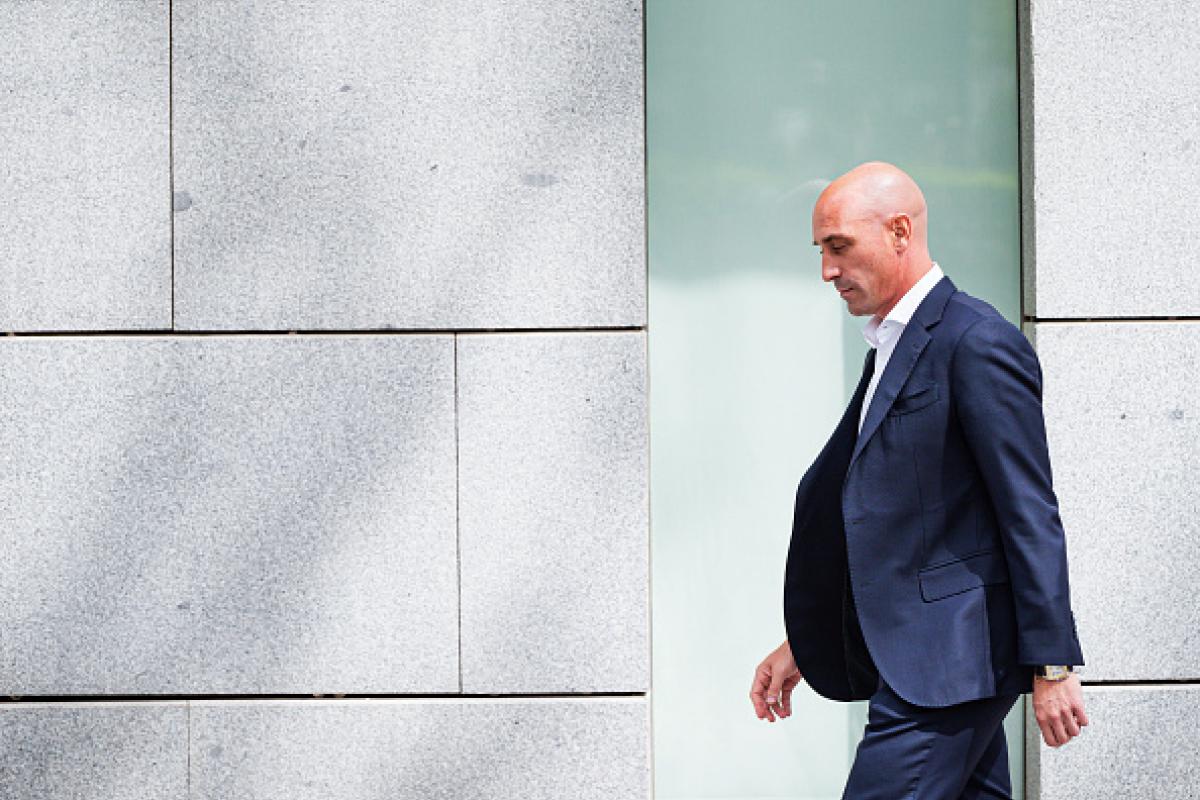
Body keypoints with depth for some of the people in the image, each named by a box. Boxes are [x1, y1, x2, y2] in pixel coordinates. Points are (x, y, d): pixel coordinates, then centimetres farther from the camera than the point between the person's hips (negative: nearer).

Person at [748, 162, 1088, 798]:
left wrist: (1051, 666, -17)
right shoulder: (892, 349, 19)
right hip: (908, 660, 9)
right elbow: (862, 516, 25)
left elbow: (1031, 515, -15)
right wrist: (802, 644, 24)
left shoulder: (979, 343, -11)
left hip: (948, 659, -9)